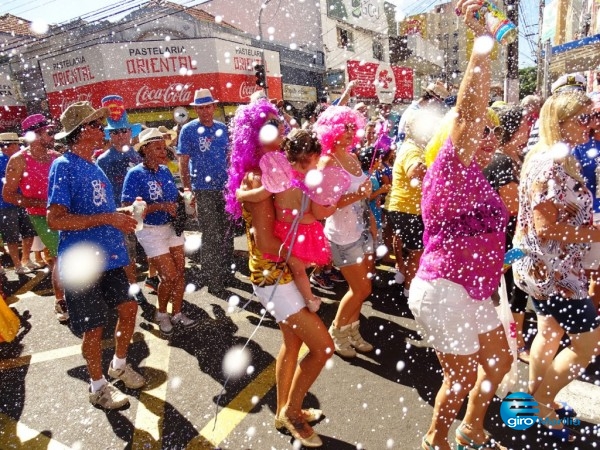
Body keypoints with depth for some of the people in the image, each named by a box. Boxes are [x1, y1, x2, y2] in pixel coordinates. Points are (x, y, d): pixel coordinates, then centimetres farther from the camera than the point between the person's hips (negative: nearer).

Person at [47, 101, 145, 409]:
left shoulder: (94, 166, 11)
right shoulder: (64, 166, -14)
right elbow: (55, 219, -23)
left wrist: (122, 213, 4)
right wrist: (107, 218, -25)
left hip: (109, 257, 8)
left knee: (129, 307, 13)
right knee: (94, 327, 5)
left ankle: (119, 365, 37)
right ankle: (98, 387, 29)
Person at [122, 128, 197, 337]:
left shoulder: (165, 171, 4)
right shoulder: (135, 174, -15)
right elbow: (128, 208, -20)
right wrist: (160, 207, -26)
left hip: (172, 226, 6)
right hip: (150, 231, -6)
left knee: (181, 271, 6)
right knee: (170, 275, -5)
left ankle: (177, 314, 23)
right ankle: (161, 314, 22)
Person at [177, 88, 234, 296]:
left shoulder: (222, 128, 9)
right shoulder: (188, 130, -3)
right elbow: (183, 162, -3)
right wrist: (188, 190, -7)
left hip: (225, 188, 4)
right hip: (203, 190, -4)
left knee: (226, 234, 12)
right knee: (210, 237, 0)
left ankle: (226, 273, 28)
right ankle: (213, 281, 12)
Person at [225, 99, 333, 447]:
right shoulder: (258, 179, -21)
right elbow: (266, 243, -24)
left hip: (283, 272, 9)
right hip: (274, 277, -9)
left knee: (293, 342, 20)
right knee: (323, 346, -2)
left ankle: (284, 411, 39)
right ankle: (292, 411, 21)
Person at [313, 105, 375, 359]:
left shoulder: (353, 158, 8)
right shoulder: (327, 162, -16)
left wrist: (372, 226, 15)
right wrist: (356, 195, -30)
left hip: (361, 231, 7)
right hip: (343, 235, -7)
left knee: (360, 288, 12)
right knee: (361, 289, 0)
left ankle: (352, 332, 30)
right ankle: (336, 332, 21)